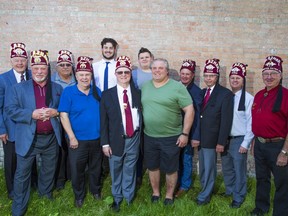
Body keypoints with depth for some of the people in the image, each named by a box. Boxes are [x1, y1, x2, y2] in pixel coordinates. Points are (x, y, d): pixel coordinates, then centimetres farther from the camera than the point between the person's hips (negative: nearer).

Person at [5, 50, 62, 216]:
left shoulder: (57, 88, 7)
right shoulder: (18, 88, -1)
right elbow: (10, 110, -9)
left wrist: (55, 112, -14)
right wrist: (32, 114, -22)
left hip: (51, 138, 3)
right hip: (28, 139, -2)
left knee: (49, 170, 20)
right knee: (22, 174, 6)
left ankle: (46, 194, 45)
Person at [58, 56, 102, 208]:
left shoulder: (97, 91, 1)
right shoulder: (68, 92, -9)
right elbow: (63, 115, -11)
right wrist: (72, 137, -15)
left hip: (97, 138, 3)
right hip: (78, 139, -2)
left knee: (95, 167, 19)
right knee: (77, 170, 11)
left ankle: (96, 190, 42)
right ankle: (79, 196, 33)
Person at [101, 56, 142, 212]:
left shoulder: (137, 93, 1)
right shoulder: (107, 95, -4)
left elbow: (141, 115, 4)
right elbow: (104, 121, -3)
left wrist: (141, 135, -1)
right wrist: (105, 143, -6)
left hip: (134, 139, 1)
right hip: (116, 140, -1)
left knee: (130, 170, 15)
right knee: (116, 171, 14)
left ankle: (129, 197, 37)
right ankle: (117, 198, 37)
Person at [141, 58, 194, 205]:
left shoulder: (177, 87, -10)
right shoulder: (144, 86, 4)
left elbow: (189, 110, -11)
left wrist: (185, 133, -13)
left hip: (171, 137, -4)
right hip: (149, 136, 4)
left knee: (170, 169, 10)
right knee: (152, 167, 17)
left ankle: (169, 195, 33)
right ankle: (155, 192, 38)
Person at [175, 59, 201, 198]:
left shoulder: (197, 91, -11)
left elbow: (198, 115, -12)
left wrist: (196, 136, -14)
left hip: (189, 132, -4)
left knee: (186, 159, 10)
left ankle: (185, 185, 29)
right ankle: (176, 182, 36)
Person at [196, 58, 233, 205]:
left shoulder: (225, 94, -11)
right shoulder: (202, 92, 8)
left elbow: (226, 120, -14)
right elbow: (198, 115, 9)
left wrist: (221, 142, -16)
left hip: (211, 139, -6)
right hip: (200, 138, 6)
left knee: (209, 168, 6)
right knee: (202, 168, 19)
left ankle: (204, 196, 24)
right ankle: (205, 189, 38)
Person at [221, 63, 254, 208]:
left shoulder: (248, 98, -10)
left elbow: (251, 122, -10)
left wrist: (245, 143, -11)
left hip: (239, 139, -5)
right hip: (225, 138, 5)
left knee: (239, 170, 7)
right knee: (226, 168, 18)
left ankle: (238, 197, 25)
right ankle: (229, 190, 39)